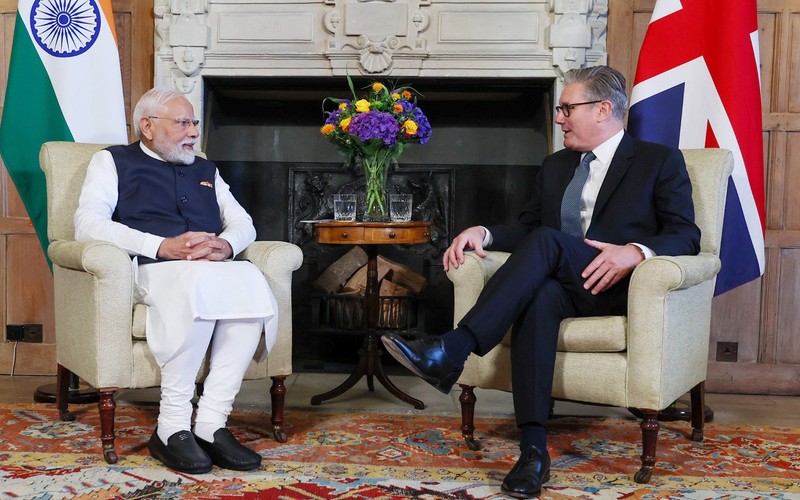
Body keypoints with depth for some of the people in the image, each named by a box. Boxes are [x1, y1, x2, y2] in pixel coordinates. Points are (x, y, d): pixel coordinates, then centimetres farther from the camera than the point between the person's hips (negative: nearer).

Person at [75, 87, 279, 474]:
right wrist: (162, 246, -14)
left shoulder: (205, 170, 31)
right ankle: (172, 427, -32)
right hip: (150, 269, -4)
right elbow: (88, 224, -2)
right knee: (198, 280, -39)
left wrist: (225, 245, -4)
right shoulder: (113, 161, 15)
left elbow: (244, 223, 23)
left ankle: (211, 423, -31)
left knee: (251, 281, -32)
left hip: (215, 268, 4)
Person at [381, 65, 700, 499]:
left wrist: (636, 251, -23)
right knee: (538, 294, -36)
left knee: (546, 240, -32)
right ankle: (533, 450, -42)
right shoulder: (555, 166, 25)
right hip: (559, 285, 4)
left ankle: (452, 351, -42)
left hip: (622, 288, -4)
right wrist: (483, 233, -2)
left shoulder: (660, 161, 8)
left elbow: (685, 236, -2)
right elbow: (525, 227, 20)